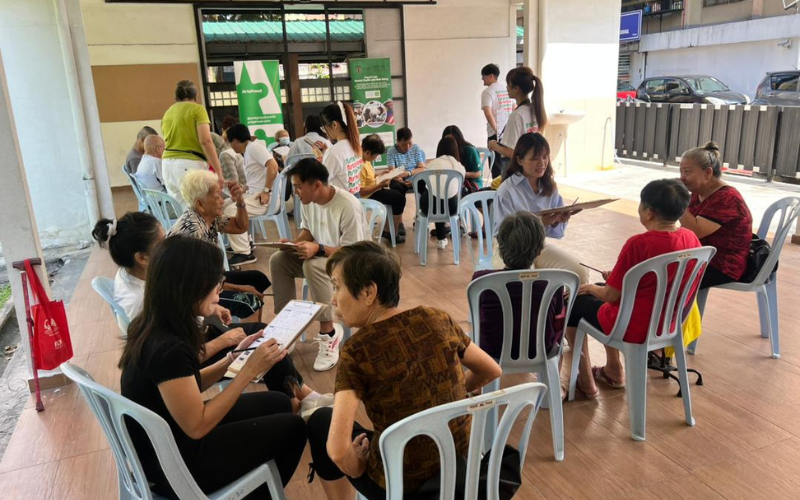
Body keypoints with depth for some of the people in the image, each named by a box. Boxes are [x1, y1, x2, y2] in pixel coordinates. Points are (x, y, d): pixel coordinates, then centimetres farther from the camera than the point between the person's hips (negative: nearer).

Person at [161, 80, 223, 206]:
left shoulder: (167, 113, 19)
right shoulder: (197, 109, -1)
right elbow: (205, 141, -12)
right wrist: (218, 171, -13)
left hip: (168, 164, 7)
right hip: (189, 164, -7)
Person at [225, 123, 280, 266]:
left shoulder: (254, 147, -10)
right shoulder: (248, 152, 20)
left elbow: (273, 166, -24)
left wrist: (266, 191, -25)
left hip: (266, 198, -10)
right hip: (255, 195, 10)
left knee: (229, 212, -21)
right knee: (224, 205, 16)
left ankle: (244, 253, -16)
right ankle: (245, 242, 20)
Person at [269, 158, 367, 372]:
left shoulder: (348, 207, -29)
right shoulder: (308, 200, -6)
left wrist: (318, 248, -35)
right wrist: (295, 243, -10)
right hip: (318, 255, 8)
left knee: (312, 266, -35)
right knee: (278, 260, -10)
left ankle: (329, 332, -25)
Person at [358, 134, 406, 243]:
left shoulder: (363, 158, 1)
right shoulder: (360, 165, -30)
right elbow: (361, 191, -30)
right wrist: (380, 185, -27)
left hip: (373, 189, 11)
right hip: (369, 195, -11)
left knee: (400, 189, 20)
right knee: (399, 199, -12)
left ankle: (396, 224, 27)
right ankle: (392, 232, 0)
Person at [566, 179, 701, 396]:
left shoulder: (638, 243, -27)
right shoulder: (691, 238, -5)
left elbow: (612, 295, -19)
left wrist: (591, 288, 2)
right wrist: (617, 279, 13)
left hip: (633, 327, -7)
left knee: (574, 303, 15)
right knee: (601, 290, 29)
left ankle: (586, 381, 21)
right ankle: (613, 370, 36)